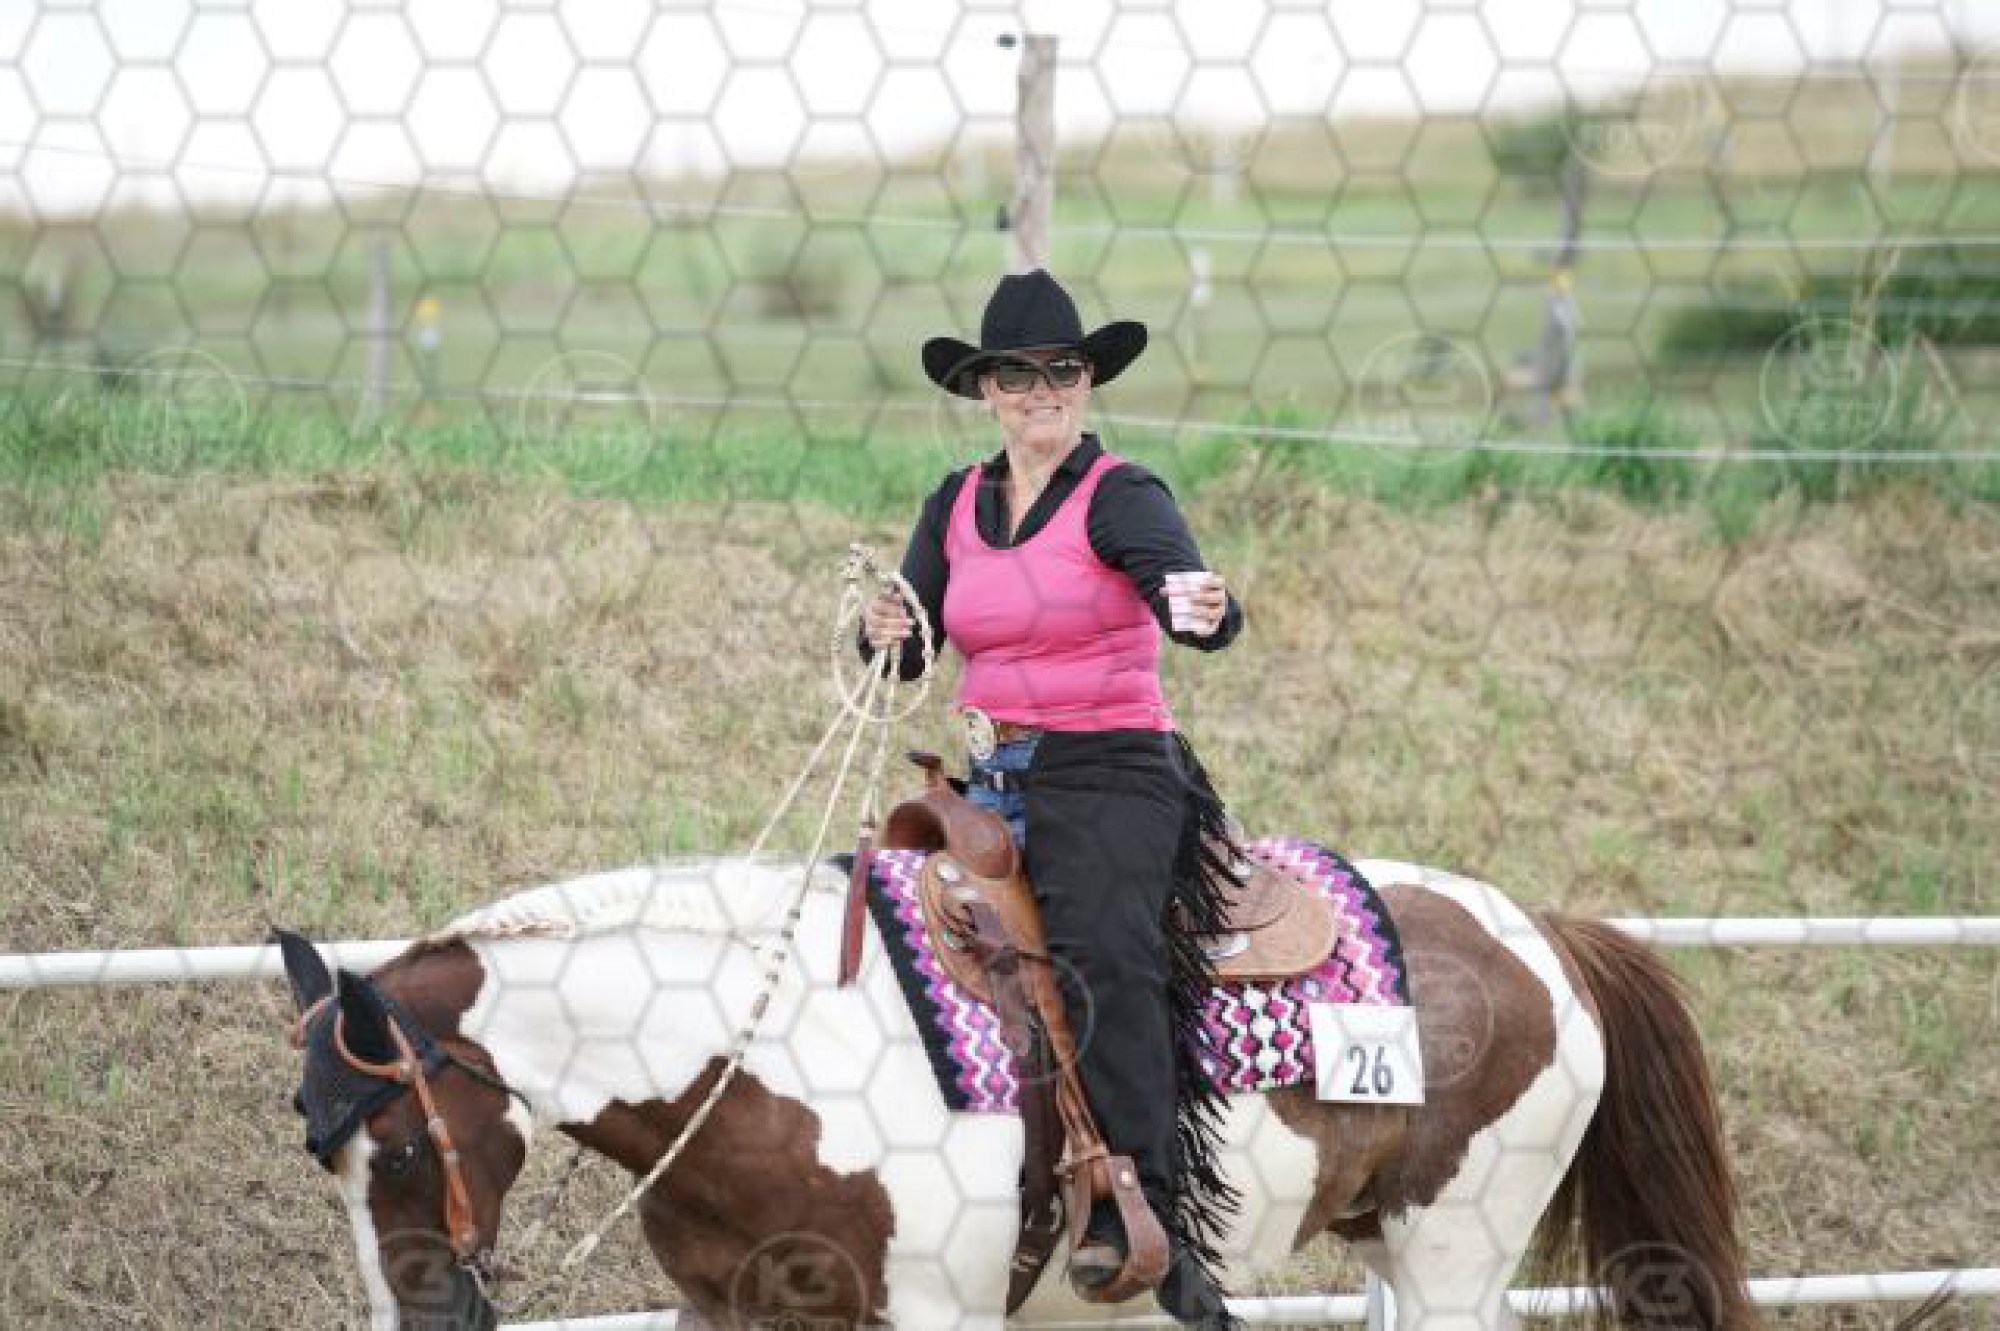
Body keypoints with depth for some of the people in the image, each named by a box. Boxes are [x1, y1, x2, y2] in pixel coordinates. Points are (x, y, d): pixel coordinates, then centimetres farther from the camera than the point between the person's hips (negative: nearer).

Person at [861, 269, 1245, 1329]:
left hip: (1113, 773, -7)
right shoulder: (956, 507, 11)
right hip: (993, 780, 7)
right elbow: (901, 661, 12)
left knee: (1102, 947, -29)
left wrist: (1202, 613, -49)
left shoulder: (1120, 498, -7)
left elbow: (1182, 588, -26)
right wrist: (881, 632, -11)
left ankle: (1146, 1217, -33)